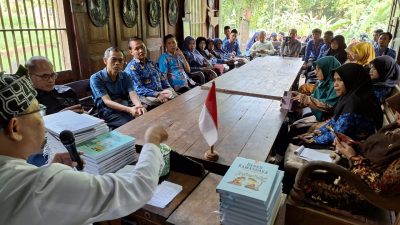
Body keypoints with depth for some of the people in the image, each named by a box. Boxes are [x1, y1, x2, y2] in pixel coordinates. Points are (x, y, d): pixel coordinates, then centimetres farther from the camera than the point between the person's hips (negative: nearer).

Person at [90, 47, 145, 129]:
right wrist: (129, 109, -33)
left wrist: (139, 106, -32)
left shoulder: (125, 76, 10)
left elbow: (132, 94, -7)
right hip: (108, 111, -4)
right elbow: (107, 101, -16)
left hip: (126, 107, 5)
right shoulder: (96, 78, -5)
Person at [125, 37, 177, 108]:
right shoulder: (131, 67, -4)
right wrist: (157, 94, -24)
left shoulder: (150, 63, 20)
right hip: (147, 97, -7)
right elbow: (139, 89, -14)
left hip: (161, 92, 8)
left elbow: (162, 77, 21)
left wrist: (168, 89, 0)